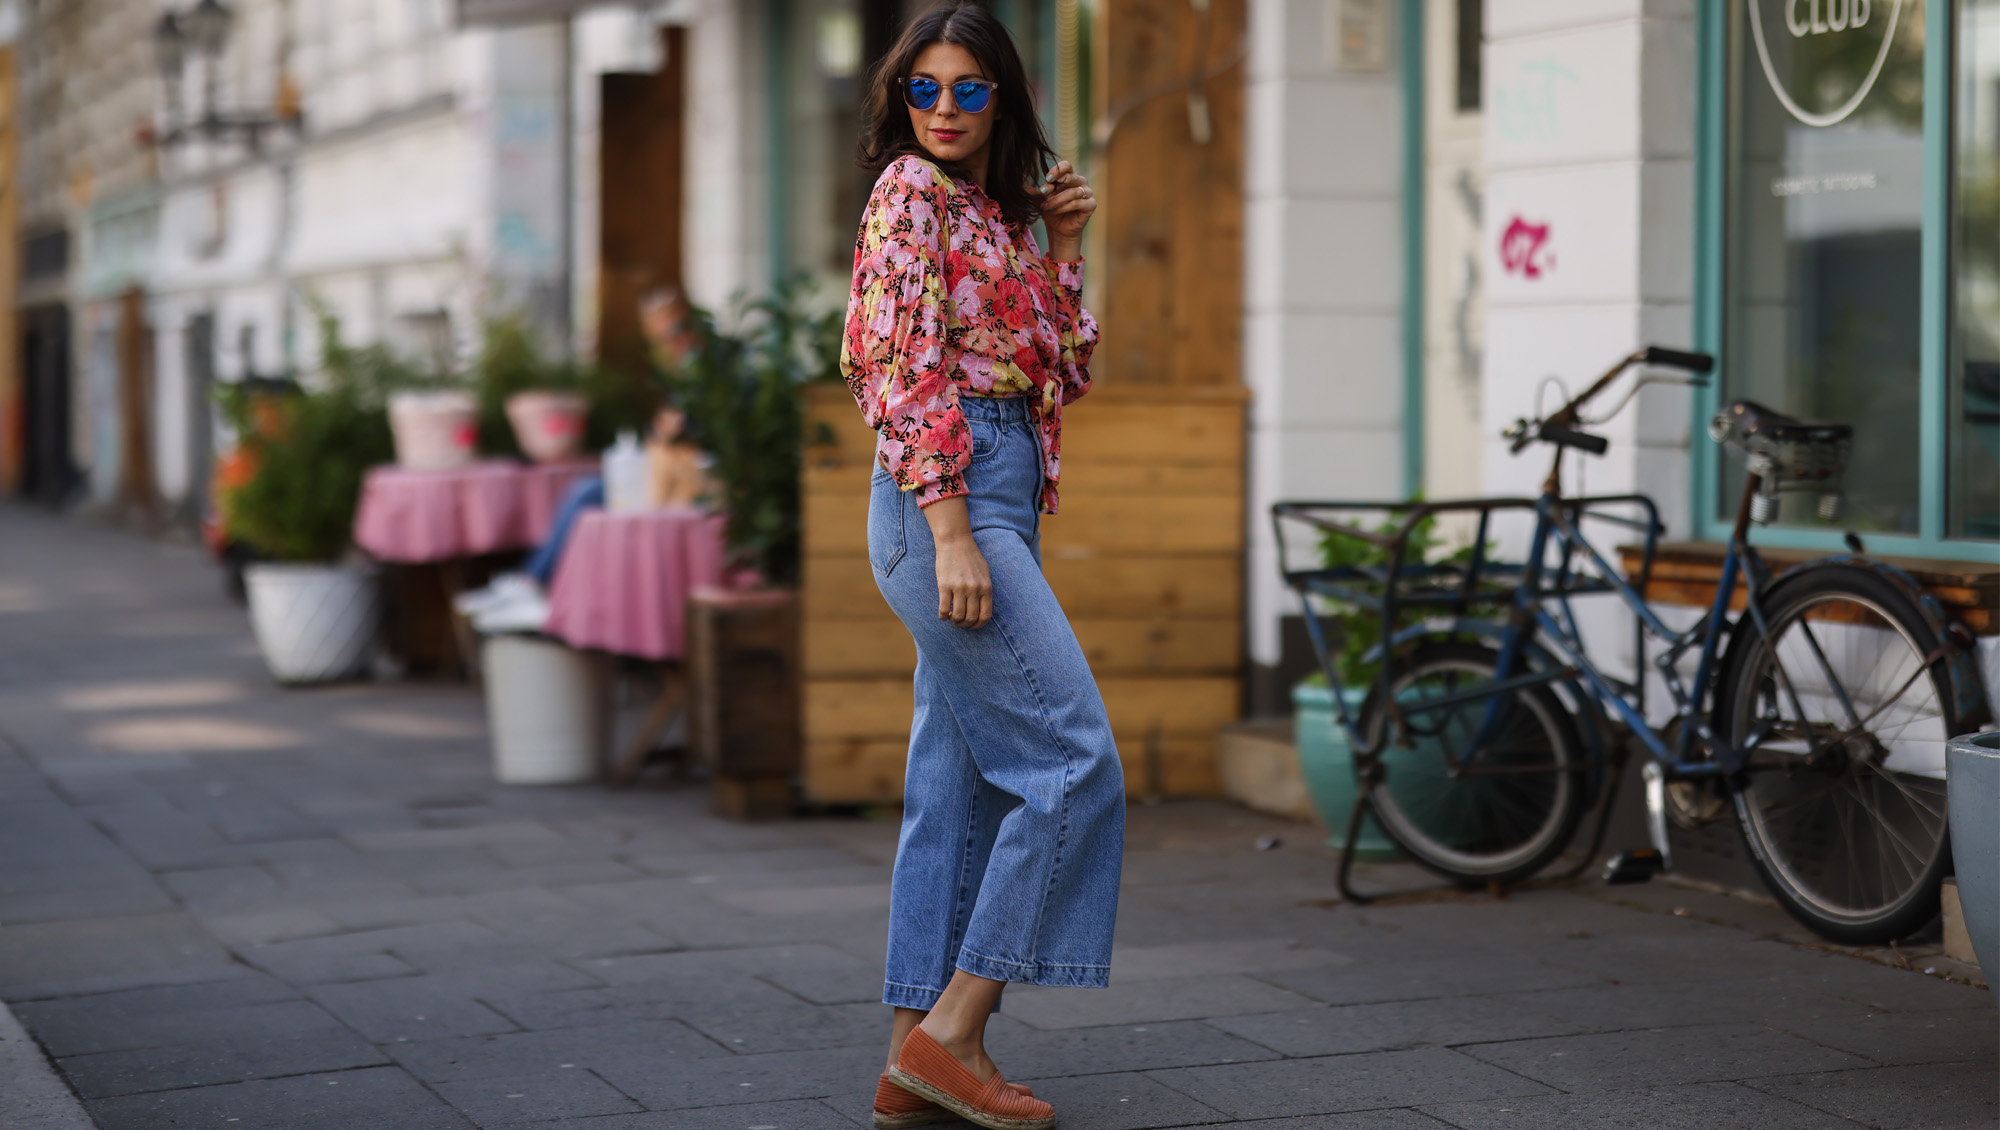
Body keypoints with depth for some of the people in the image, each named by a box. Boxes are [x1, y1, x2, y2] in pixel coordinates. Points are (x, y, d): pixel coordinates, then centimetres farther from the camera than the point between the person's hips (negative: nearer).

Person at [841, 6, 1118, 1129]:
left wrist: (1063, 248, 8)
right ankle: (954, 1026, -11)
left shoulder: (997, 212, 20)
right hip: (945, 497, -9)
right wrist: (951, 532, -20)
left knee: (961, 784, 7)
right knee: (1075, 759, -13)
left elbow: (1065, 372, 19)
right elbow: (908, 368, -13)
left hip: (998, 499, 9)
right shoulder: (911, 192, -5)